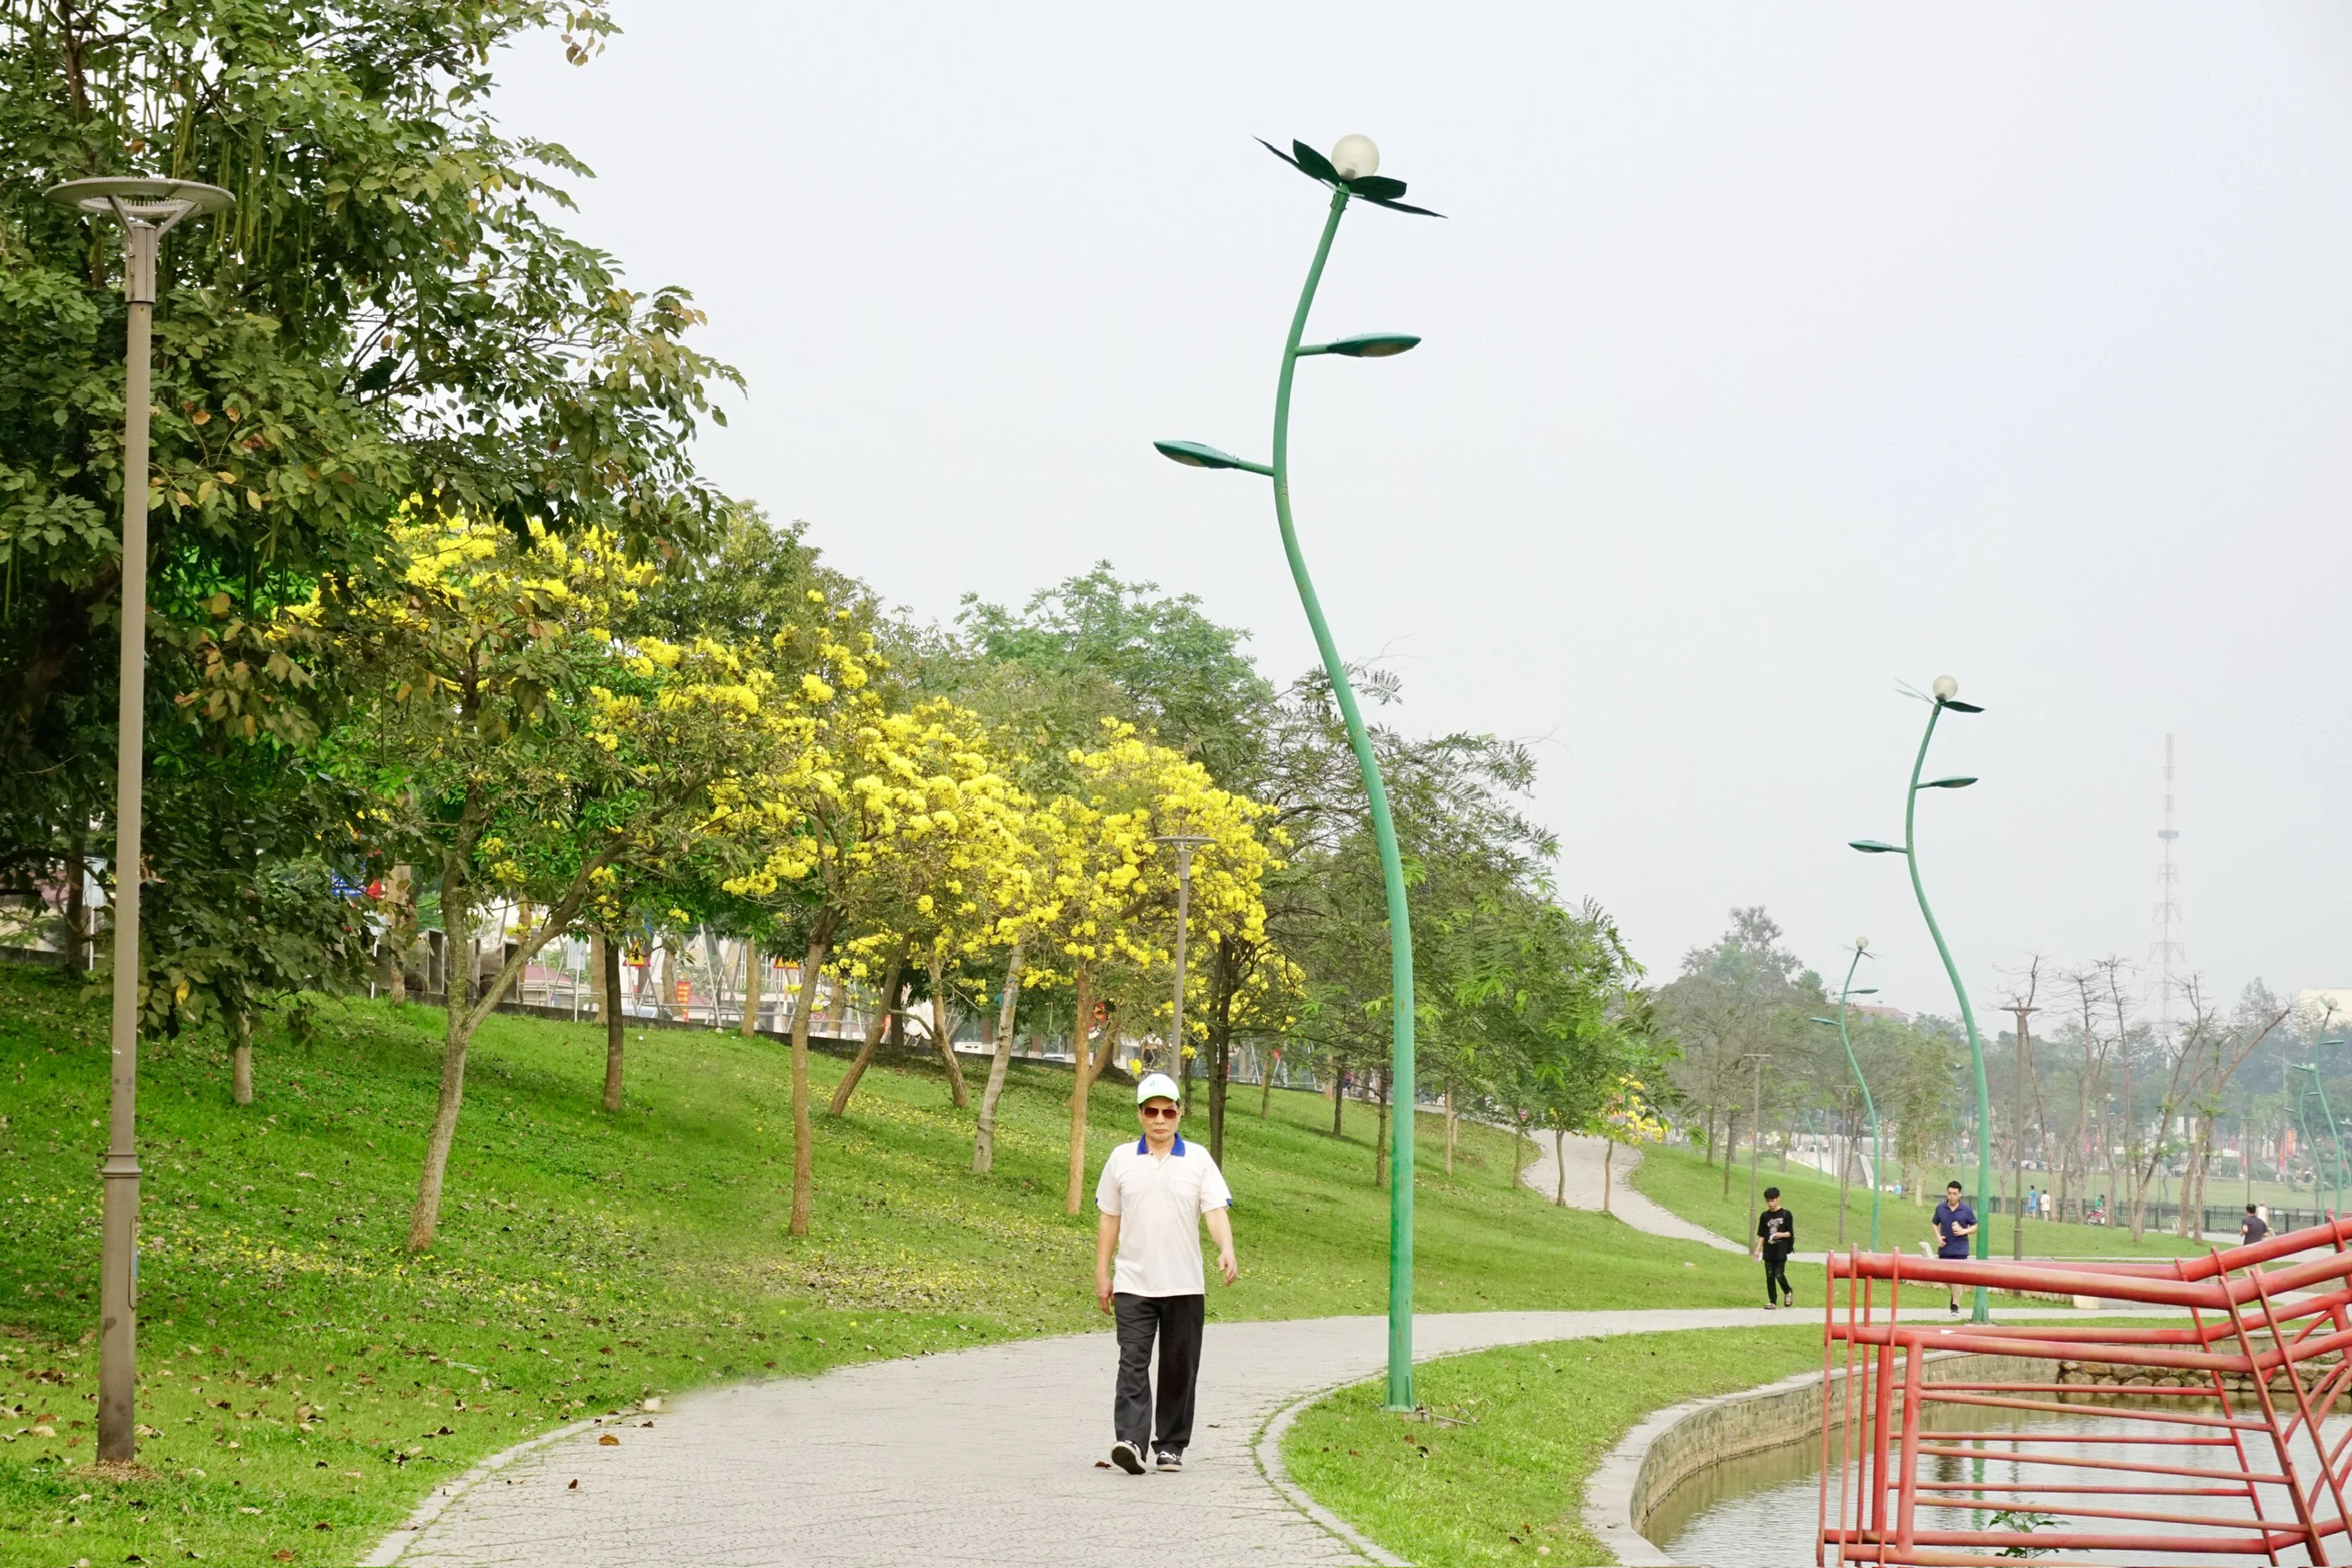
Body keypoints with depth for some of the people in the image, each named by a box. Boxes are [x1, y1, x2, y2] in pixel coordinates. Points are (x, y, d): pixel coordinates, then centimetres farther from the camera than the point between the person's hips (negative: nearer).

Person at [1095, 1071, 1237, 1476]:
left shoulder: (1197, 1159, 3)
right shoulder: (1122, 1159, 6)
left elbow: (1216, 1210, -4)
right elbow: (1109, 1219, 12)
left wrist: (1227, 1251, -22)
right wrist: (1102, 1274, 10)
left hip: (1184, 1286, 0)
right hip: (1133, 1285, 0)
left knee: (1179, 1368, 6)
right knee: (1133, 1363, -12)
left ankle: (1171, 1445, 16)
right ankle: (1130, 1442, -20)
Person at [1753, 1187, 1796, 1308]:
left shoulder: (1786, 1215, -2)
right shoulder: (1764, 1216, 9)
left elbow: (1790, 1233, -1)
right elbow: (1762, 1235, 11)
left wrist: (1781, 1234, -20)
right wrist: (1757, 1249, 3)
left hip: (1781, 1251, -4)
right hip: (1768, 1251, 4)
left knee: (1779, 1274, -8)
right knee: (1770, 1276, 2)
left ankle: (1788, 1293, 19)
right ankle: (1772, 1301, 7)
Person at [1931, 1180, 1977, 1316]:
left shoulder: (1966, 1210, -4)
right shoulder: (1940, 1208, 3)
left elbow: (1975, 1227, 4)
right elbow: (1935, 1224, 16)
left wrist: (1964, 1231, -15)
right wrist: (1938, 1237, -1)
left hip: (1960, 1249, -3)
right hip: (1944, 1248, 3)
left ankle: (1955, 1306, -4)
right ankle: (1955, 1294, 39)